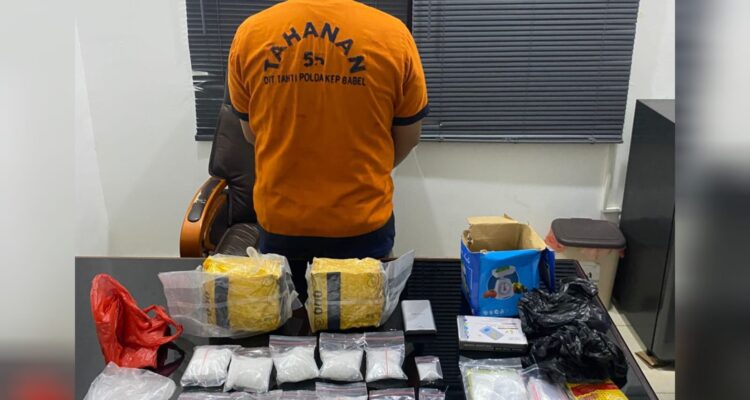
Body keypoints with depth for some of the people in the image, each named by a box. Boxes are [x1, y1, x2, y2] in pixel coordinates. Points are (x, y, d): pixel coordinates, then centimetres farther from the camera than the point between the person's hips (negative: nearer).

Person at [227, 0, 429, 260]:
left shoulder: (250, 33, -7)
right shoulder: (392, 34, -11)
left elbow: (251, 134, 5)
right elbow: (408, 139, -1)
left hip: (281, 222, 2)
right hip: (364, 223, -1)